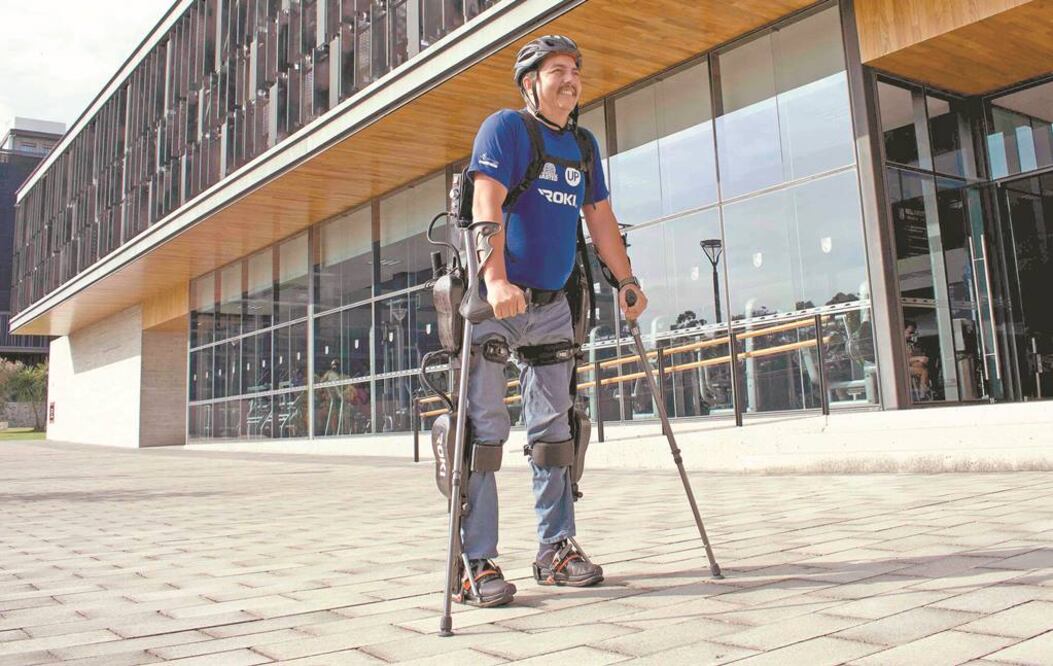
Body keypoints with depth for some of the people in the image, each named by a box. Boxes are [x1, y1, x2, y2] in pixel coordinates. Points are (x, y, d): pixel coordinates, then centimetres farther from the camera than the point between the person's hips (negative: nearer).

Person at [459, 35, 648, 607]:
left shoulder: (584, 144, 16)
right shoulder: (505, 127, -5)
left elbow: (600, 217, 20)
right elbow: (487, 205, -18)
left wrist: (627, 282, 14)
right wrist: (496, 279, -31)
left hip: (551, 304, 7)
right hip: (496, 301, -7)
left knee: (553, 427, 9)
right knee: (485, 428, -8)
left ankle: (555, 550, 18)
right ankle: (477, 563, -3)